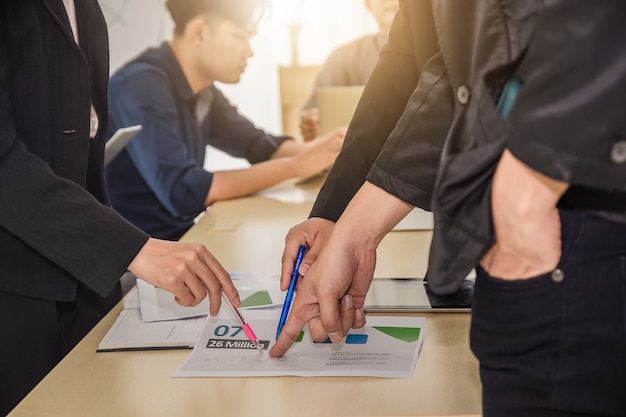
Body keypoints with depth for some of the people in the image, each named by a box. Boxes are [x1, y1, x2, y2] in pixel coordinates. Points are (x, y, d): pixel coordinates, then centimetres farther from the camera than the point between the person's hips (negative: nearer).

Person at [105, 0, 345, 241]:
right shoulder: (142, 85, -20)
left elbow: (260, 145, 10)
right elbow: (182, 192, -27)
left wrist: (313, 151, -11)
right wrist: (294, 166, -23)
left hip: (179, 238, 8)